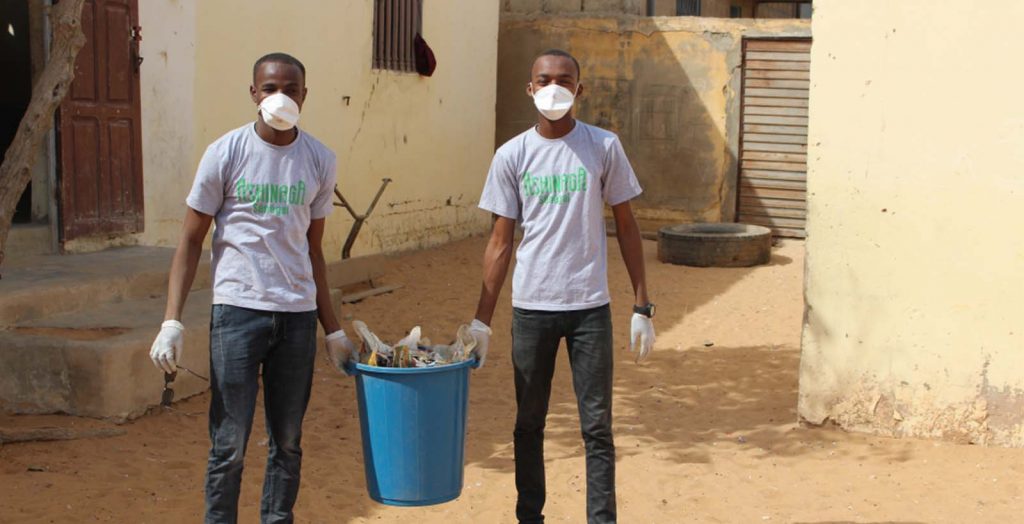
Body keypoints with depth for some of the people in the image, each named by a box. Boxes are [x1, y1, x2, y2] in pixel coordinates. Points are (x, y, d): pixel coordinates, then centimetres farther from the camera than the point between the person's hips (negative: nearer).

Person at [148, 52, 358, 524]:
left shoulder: (320, 161, 6)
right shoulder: (225, 154, -3)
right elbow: (191, 241, 0)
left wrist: (334, 329, 13)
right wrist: (172, 322, -10)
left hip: (298, 315, 3)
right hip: (238, 311, -3)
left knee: (287, 443, 10)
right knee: (229, 445, 1)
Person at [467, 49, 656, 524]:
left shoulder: (604, 147, -1)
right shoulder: (512, 156, 1)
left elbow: (626, 226, 4)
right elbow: (500, 242, 3)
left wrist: (642, 306, 0)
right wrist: (481, 320, 0)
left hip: (590, 308, -1)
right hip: (531, 308, 1)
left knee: (597, 427, 3)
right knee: (529, 424, 11)